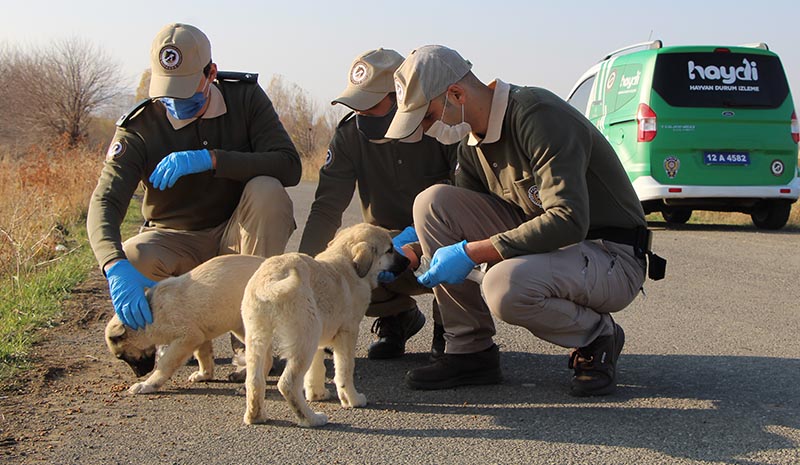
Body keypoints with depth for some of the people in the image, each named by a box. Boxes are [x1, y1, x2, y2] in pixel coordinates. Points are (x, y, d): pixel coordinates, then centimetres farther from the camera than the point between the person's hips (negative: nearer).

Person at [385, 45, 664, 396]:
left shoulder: (539, 116, -22)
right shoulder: (472, 142, 6)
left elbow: (569, 221, -31)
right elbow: (460, 220, 16)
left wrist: (471, 252, -29)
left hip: (612, 260, -8)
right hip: (542, 245, 8)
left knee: (504, 287, -37)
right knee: (432, 201, -7)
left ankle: (597, 337, -4)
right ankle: (470, 352, -4)